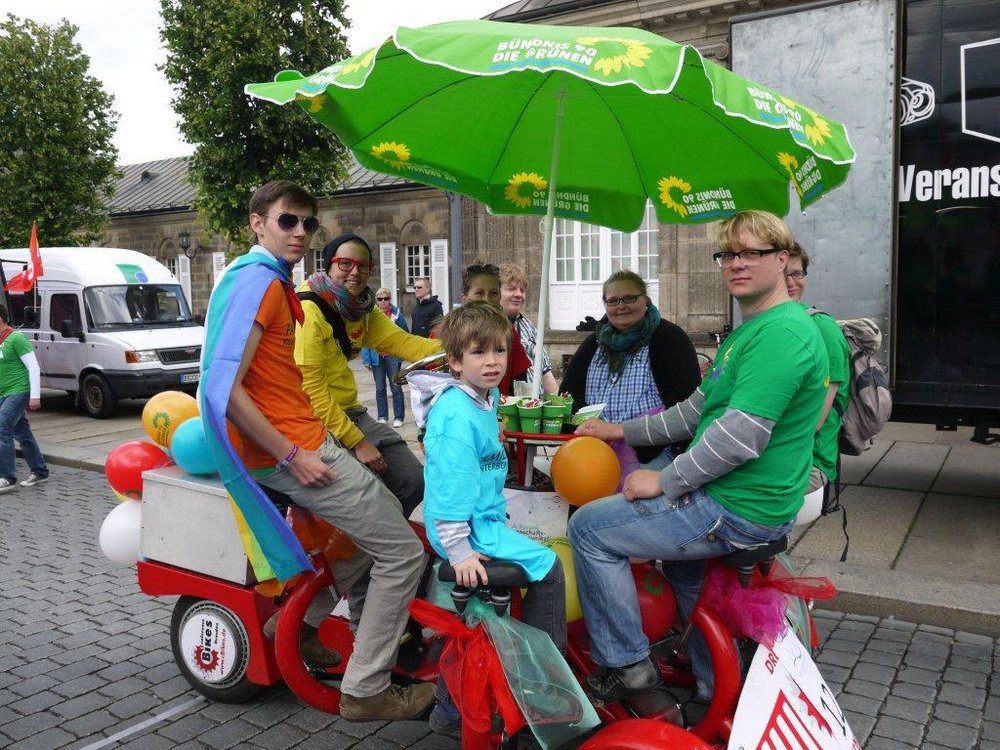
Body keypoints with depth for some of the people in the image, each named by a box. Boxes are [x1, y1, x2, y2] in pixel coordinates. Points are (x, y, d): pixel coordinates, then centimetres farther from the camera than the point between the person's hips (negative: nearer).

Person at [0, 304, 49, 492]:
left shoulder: (16, 338, -12)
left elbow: (34, 367, -15)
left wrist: (35, 396, -18)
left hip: (18, 392, -9)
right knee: (22, 433, 13)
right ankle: (40, 472, 22)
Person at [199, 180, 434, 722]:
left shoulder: (273, 281, 17)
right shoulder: (257, 279, -14)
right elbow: (224, 388, -23)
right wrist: (291, 454, -21)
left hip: (302, 441, 10)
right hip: (289, 448, -10)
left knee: (385, 525, 23)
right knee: (402, 551, -5)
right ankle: (365, 690, 6)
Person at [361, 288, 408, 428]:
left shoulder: (396, 314, -3)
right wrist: (366, 359, -4)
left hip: (392, 355, -2)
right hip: (377, 357, 2)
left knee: (396, 387, 0)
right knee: (380, 388, 9)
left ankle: (398, 417, 7)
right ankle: (382, 417, 17)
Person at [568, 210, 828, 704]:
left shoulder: (782, 332, -20)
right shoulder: (750, 330, 15)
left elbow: (741, 437, -28)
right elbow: (699, 409, 20)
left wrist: (663, 481, -17)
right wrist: (621, 431, 16)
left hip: (737, 512, -11)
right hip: (746, 498, 11)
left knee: (589, 528, -7)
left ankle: (627, 663, 7)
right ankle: (714, 685, 42)